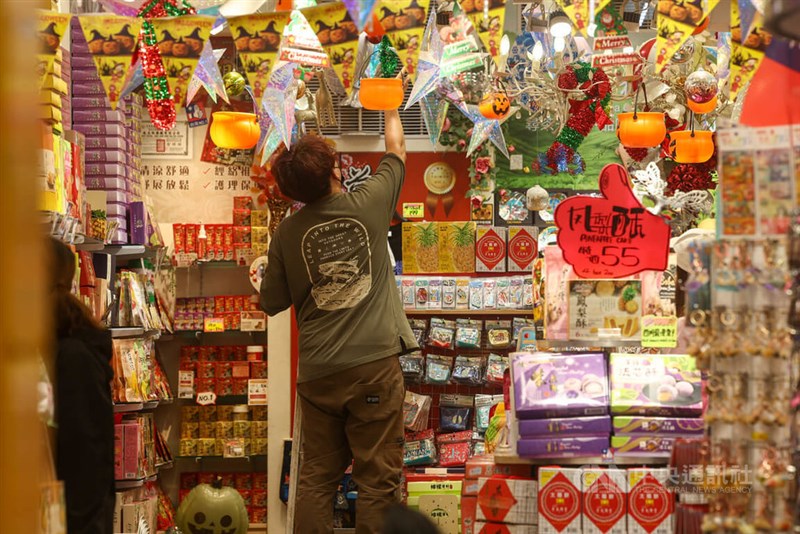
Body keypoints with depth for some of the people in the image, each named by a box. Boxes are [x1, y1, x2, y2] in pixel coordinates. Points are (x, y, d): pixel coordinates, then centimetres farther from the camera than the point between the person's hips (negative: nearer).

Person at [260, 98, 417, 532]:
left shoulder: (288, 232, 0)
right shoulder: (368, 204, -4)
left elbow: (272, 303, 10)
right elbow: (396, 152, 15)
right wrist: (392, 109, 33)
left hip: (318, 372, 3)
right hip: (374, 363, -2)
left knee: (316, 479, 10)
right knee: (377, 481, 2)